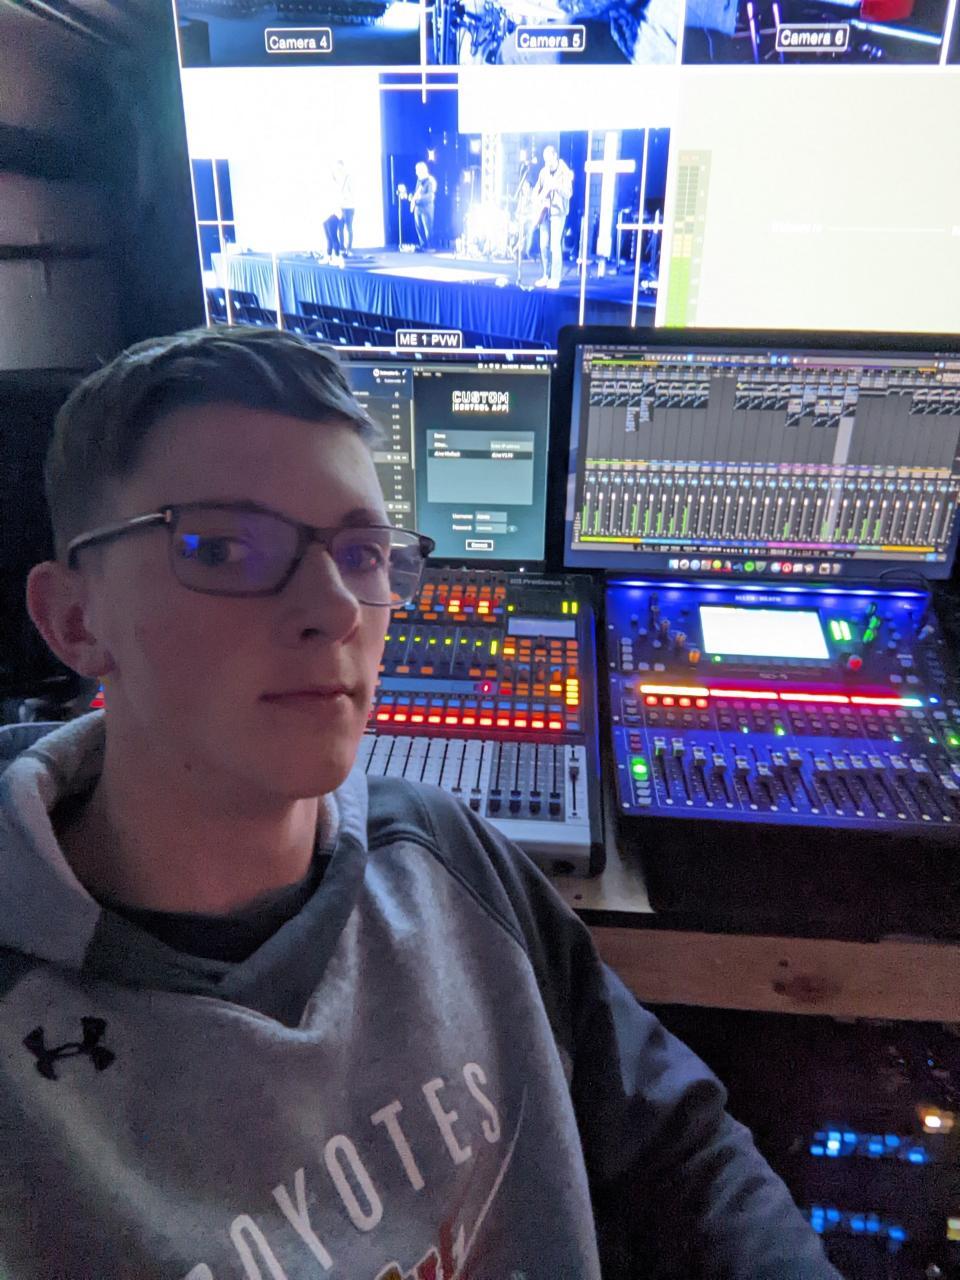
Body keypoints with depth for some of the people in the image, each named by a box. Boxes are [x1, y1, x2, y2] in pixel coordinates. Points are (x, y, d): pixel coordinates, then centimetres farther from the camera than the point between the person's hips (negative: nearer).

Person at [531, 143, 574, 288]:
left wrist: (556, 186, -31)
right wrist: (536, 205, 2)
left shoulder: (565, 172, -7)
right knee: (544, 245, 5)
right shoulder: (544, 171, 10)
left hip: (558, 212, -6)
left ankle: (555, 279, -9)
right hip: (545, 211, 6)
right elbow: (536, 189, 17)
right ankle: (546, 276, 15)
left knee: (555, 245, -12)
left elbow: (568, 193, -16)